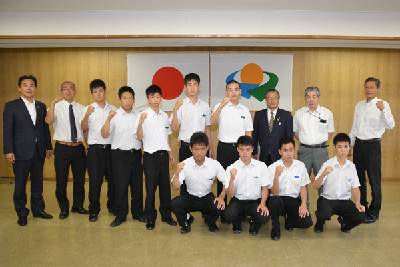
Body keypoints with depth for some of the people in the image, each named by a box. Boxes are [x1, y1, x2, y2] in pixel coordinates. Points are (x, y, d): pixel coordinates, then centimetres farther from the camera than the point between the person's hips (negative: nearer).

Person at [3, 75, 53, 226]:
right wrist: (9, 151, -11)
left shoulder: (41, 106, 10)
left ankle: (38, 209, 27)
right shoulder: (11, 106, -2)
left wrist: (49, 147, 9)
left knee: (37, 182, 13)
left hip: (39, 151, 4)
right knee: (20, 184, 6)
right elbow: (7, 130, -5)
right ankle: (22, 213, 20)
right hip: (21, 151, -3)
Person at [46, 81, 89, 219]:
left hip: (79, 147, 3)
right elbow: (49, 121, -22)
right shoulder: (56, 107, -2)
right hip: (62, 148, -3)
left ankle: (78, 206, 30)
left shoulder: (81, 108, 9)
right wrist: (53, 103, -29)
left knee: (80, 179, 12)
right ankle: (64, 209, 22)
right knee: (61, 180, 5)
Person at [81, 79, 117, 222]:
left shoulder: (113, 109, 11)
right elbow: (84, 128, -11)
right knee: (95, 180, 1)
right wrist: (87, 115, -27)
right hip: (95, 149, -2)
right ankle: (94, 210, 14)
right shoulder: (89, 109, 4)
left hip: (111, 148, 2)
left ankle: (112, 206, 26)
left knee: (113, 178, 8)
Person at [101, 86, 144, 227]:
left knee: (137, 184, 10)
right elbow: (104, 135, -10)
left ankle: (138, 213, 25)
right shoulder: (114, 115, -2)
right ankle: (120, 215, 16)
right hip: (120, 154, -3)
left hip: (136, 153, 3)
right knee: (121, 185, 1)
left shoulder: (139, 115, 8)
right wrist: (108, 119, -24)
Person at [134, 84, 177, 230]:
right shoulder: (143, 115, -6)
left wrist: (170, 153, 18)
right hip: (150, 156, -5)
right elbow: (139, 137, -12)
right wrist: (140, 122, -28)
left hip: (163, 155, 5)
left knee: (165, 186, 10)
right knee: (151, 187, 1)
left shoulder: (164, 115, 11)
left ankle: (166, 215, 23)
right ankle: (150, 218, 15)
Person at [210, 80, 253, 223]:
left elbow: (248, 132, 15)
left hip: (240, 148, 3)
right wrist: (222, 105, -28)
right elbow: (212, 122, -17)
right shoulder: (220, 107, 2)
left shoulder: (245, 110, 13)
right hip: (224, 147, -2)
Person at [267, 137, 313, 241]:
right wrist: (276, 176, -31)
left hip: (294, 200, 3)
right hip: (279, 199, -2)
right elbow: (275, 193, -13)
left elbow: (303, 187, 10)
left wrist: (303, 204, -7)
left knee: (307, 222, -23)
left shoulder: (300, 166, 3)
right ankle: (276, 229, -9)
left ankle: (289, 220, 15)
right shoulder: (272, 168, -7)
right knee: (275, 200, -38)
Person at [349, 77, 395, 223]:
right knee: (359, 178, 13)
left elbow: (390, 126, -19)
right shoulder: (359, 105, 11)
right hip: (359, 144, 6)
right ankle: (362, 208, 27)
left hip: (373, 145, -5)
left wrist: (383, 110, -33)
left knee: (374, 180, 1)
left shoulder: (383, 105, -6)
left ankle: (374, 212, 14)